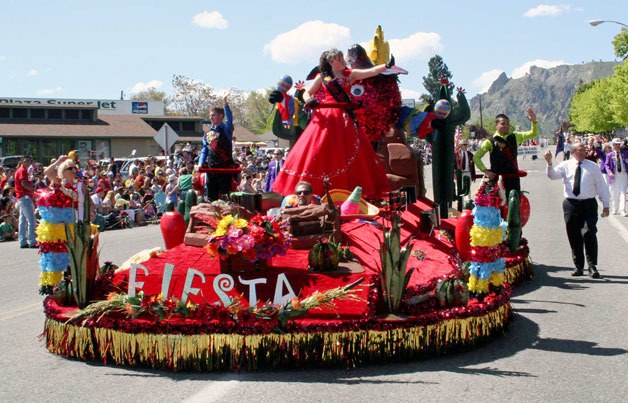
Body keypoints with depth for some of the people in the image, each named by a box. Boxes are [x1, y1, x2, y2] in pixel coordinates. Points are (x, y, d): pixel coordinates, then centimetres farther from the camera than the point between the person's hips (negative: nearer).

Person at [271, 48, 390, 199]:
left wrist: (387, 65, -9)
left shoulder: (350, 74, 12)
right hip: (325, 118, -2)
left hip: (344, 119, 2)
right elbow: (306, 93, 9)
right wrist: (309, 101, -13)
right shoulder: (322, 77, 9)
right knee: (316, 151, -5)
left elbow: (371, 71, 3)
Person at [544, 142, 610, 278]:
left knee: (590, 234, -10)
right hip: (571, 204, 1)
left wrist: (605, 204, 8)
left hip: (589, 204, -1)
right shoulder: (566, 165, 7)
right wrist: (549, 163, -25)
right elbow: (553, 175, -7)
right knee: (574, 236, 5)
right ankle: (579, 266, 15)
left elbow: (601, 185, 10)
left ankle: (592, 266, -3)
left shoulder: (593, 166, 8)